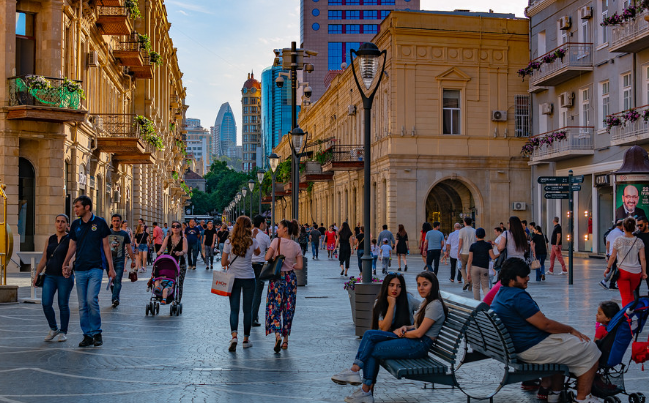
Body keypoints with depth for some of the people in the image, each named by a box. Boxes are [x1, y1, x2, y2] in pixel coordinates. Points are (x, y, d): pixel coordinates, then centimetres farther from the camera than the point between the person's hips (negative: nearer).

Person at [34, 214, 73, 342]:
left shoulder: (70, 239, -2)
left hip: (65, 277, -4)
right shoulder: (50, 240, 13)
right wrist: (37, 275, 11)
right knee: (46, 303, -4)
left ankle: (63, 332, 16)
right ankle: (53, 329, 17)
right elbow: (44, 259, 16)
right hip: (49, 276, 4)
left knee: (63, 305, 1)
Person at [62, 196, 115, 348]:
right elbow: (72, 246, 15)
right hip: (80, 269, 4)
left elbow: (106, 246, 3)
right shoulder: (75, 224, 9)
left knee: (92, 300, -15)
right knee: (82, 305, 4)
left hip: (96, 268, -4)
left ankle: (97, 332, 1)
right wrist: (65, 264, 1)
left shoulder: (99, 223, -1)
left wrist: (111, 268, 0)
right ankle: (87, 335, 13)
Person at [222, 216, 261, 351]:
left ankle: (234, 336, -16)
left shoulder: (229, 242, -6)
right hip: (248, 278, 0)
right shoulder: (252, 242, -6)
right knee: (247, 310, 10)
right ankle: (246, 339, 16)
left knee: (234, 309, 4)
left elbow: (223, 263, -3)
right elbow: (258, 253, 16)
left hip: (233, 278, 1)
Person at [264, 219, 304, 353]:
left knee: (274, 307, 0)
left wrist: (275, 260, 7)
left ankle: (277, 334, -22)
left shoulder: (277, 241, -7)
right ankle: (285, 340, 15)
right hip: (290, 278, 4)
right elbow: (300, 266, 0)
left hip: (277, 277, -3)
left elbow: (267, 257, -13)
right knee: (288, 309, 11)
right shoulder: (296, 246, 3)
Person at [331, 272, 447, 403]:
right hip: (412, 339, 9)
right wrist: (405, 328, 1)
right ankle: (355, 370, -17)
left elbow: (419, 333, -18)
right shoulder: (426, 302, 17)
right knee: (369, 335, -8)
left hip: (419, 345, -9)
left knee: (372, 350, -11)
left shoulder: (435, 305, -14)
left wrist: (400, 332, -3)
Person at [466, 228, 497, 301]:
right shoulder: (488, 245, 0)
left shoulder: (473, 246, 0)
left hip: (474, 268, 0)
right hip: (484, 268, 0)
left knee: (476, 287, 9)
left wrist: (468, 272, -1)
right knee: (485, 286, 8)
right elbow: (493, 257, -5)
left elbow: (470, 260, -2)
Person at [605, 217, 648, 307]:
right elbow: (642, 258, -1)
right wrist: (644, 272, 7)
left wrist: (608, 268, 9)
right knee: (631, 294, 22)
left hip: (623, 271, -2)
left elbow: (613, 256, -2)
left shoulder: (618, 240, -6)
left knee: (625, 296, 2)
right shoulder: (639, 241, -1)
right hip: (636, 272, 2)